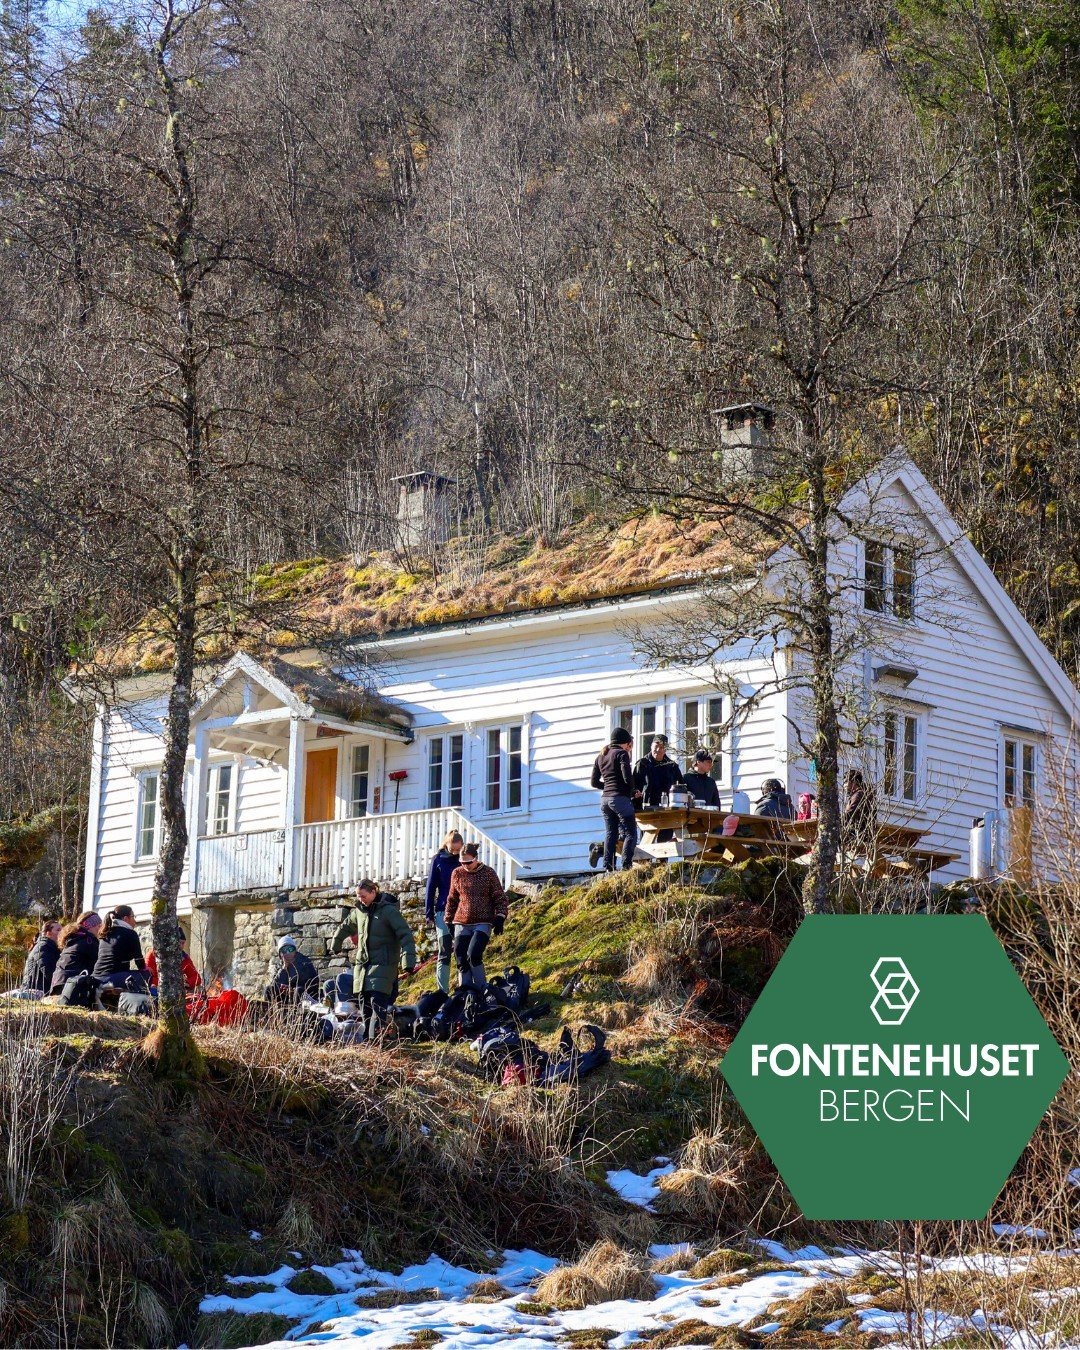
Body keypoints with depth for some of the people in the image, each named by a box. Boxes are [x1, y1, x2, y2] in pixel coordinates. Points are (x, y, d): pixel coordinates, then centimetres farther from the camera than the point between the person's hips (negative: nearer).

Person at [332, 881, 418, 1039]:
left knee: (377, 1001, -17)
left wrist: (409, 961, -25)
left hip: (383, 964, -7)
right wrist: (336, 944, 45)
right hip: (362, 963, 7)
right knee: (364, 1002, 4)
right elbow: (346, 927, 31)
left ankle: (375, 1037, -22)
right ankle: (367, 1037, 9)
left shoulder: (389, 910, -11)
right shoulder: (359, 911, 10)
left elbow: (405, 935, -16)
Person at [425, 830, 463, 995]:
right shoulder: (438, 860, 3)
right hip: (443, 911, -1)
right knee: (444, 953, -2)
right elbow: (431, 887, 5)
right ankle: (443, 991, -2)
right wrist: (429, 913, 1)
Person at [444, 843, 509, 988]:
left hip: (483, 923, -4)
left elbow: (500, 898, 2)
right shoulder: (457, 874, 6)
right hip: (462, 924, 4)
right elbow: (452, 899, 17)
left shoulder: (488, 873, -1)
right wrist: (448, 921, 16)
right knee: (461, 960, -2)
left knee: (473, 954, -21)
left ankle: (481, 990, -8)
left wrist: (500, 917, -9)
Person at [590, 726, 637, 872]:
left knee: (610, 834, 9)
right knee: (630, 834, -4)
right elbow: (628, 778, -14)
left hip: (605, 799, 7)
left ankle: (608, 868, -1)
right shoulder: (622, 754, -5)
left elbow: (594, 782, 16)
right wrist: (632, 791, 4)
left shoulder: (600, 757, 16)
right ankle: (626, 865, -17)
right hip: (620, 798, -7)